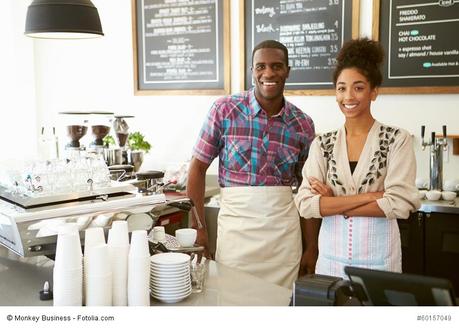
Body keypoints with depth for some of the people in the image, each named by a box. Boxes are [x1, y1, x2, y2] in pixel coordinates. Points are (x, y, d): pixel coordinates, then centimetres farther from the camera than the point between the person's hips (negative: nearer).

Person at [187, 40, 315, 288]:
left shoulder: (303, 124, 2)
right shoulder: (225, 109, -5)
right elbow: (198, 167, -1)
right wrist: (198, 228, -7)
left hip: (284, 231, 2)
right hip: (235, 228, -2)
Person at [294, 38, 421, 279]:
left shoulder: (397, 140, -6)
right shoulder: (322, 144, 0)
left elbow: (400, 204, -16)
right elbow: (305, 204, -10)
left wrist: (333, 204, -12)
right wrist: (369, 196, -17)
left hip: (379, 259, -2)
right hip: (331, 257, 2)